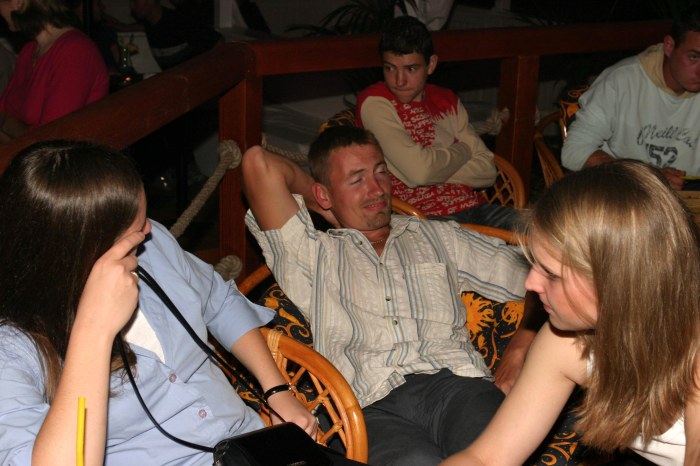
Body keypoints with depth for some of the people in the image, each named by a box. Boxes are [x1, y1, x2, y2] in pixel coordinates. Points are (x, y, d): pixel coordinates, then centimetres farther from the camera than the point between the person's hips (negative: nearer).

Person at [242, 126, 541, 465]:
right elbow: (258, 163, 13)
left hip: (455, 383, 2)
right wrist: (312, 195, 29)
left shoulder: (438, 237, 30)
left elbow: (531, 278, 25)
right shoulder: (311, 254, 22)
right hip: (374, 408, -1)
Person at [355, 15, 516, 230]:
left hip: (473, 206, 6)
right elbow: (419, 170, -17)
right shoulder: (374, 102, -4)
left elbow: (488, 170, 7)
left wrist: (435, 171, -9)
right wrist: (463, 151, 2)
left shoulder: (447, 100, 16)